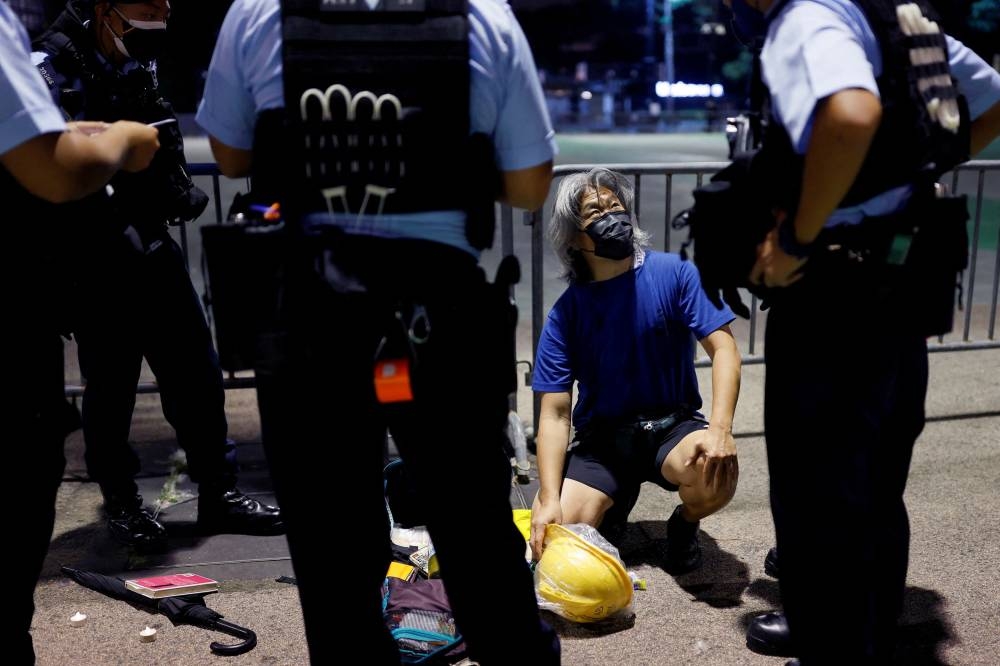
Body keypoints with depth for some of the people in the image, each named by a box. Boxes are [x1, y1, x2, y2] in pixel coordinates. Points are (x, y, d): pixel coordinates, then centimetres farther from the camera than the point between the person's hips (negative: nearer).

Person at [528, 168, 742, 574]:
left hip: (673, 425, -1)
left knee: (716, 478, -34)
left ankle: (684, 525, 3)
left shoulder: (674, 274, -8)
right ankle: (618, 497, 15)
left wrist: (720, 428, -31)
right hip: (603, 437, 1)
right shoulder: (565, 312, -7)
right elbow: (555, 413, -9)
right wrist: (549, 499, -22)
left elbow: (723, 348, -13)